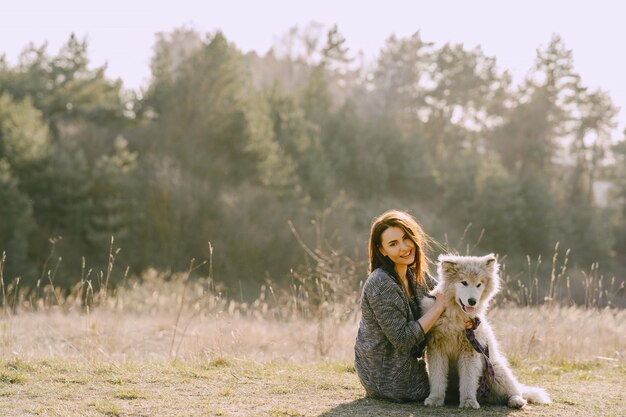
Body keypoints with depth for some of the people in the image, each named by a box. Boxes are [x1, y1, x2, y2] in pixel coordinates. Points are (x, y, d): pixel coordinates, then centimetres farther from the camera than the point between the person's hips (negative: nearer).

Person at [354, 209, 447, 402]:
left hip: (406, 365, 8)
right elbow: (403, 340, -27)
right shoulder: (381, 285, -26)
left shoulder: (415, 275, 0)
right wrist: (439, 306, -22)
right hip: (388, 379, -8)